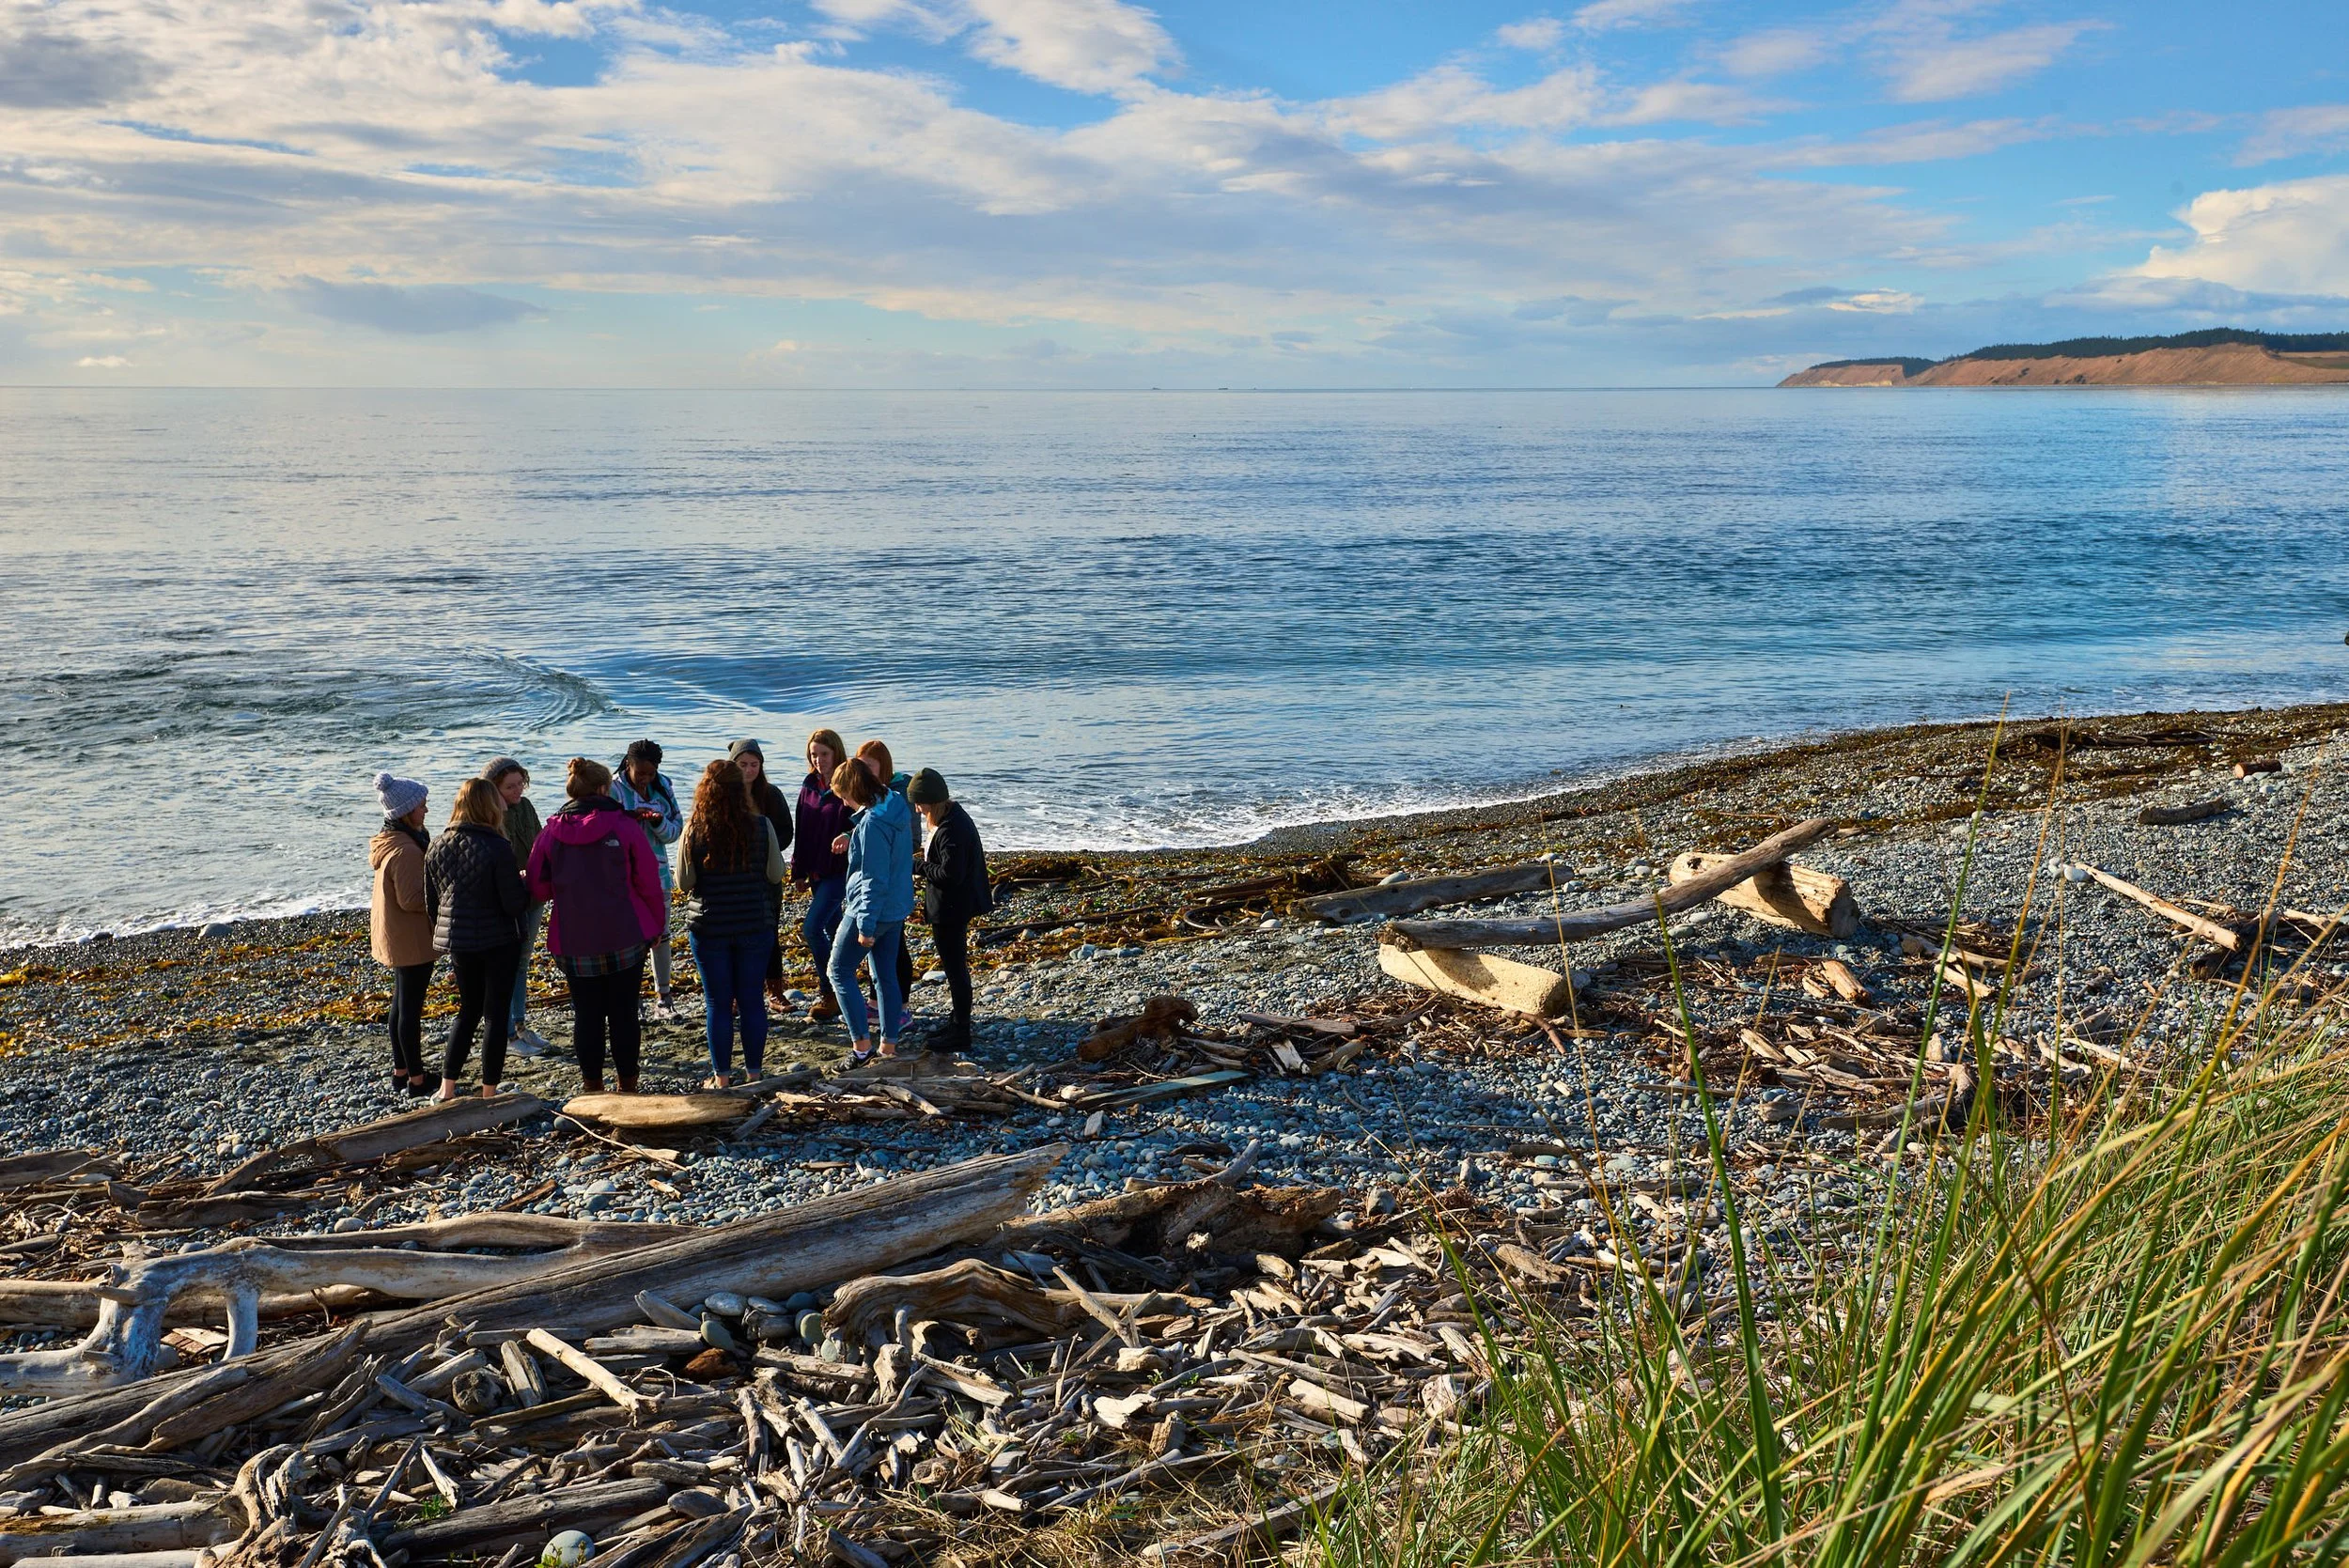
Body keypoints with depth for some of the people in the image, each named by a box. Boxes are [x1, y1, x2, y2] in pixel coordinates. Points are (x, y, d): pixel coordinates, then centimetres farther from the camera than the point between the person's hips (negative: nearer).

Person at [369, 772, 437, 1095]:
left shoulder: (387, 842, 8)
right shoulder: (406, 850, -24)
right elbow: (412, 899, -25)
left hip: (393, 937, 10)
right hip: (412, 940, -10)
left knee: (401, 1003, 18)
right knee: (411, 1007, -2)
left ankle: (400, 1070, 27)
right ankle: (416, 1078, 5)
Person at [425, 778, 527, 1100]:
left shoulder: (438, 846, 1)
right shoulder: (497, 847, -18)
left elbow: (432, 901, 9)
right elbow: (515, 904, -18)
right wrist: (523, 883, 2)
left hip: (458, 942, 6)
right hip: (498, 942, -6)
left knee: (468, 1011, 20)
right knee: (497, 1015, 6)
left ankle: (447, 1088, 18)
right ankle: (489, 1094, 9)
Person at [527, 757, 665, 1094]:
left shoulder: (551, 833, 0)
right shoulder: (623, 827, -6)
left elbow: (538, 889, 4)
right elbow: (649, 882, -4)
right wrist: (657, 924, 8)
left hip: (573, 941, 1)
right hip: (625, 938, -1)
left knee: (587, 1015, 9)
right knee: (623, 1013, 8)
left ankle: (593, 1087, 13)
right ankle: (627, 1086, 13)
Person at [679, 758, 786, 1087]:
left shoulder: (694, 832, -11)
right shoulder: (762, 827, -9)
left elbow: (684, 881, -4)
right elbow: (776, 875, -2)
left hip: (708, 927, -1)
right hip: (754, 926, 1)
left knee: (718, 1003, 8)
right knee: (752, 1000, 10)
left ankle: (721, 1077, 14)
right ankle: (754, 1073, 17)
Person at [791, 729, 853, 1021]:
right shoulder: (809, 787, 9)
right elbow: (801, 831, 13)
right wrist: (799, 871, 13)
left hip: (840, 871, -7)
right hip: (816, 872, 7)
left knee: (812, 928, -14)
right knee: (833, 930, 15)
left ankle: (828, 993, -4)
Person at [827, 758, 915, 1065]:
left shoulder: (872, 823, -24)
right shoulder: (896, 804, 4)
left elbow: (874, 880, -24)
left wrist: (866, 924, -21)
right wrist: (852, 839, 14)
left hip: (871, 910, -9)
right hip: (897, 908, 9)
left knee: (840, 972, 4)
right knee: (886, 976, 15)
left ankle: (861, 1044, 0)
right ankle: (889, 1046, 19)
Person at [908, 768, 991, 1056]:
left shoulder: (950, 829, -25)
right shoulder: (955, 816, 8)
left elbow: (950, 873, -27)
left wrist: (918, 867, -15)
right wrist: (928, 858, 4)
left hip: (950, 910, -11)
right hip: (956, 905, 11)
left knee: (954, 968, -2)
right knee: (956, 966, 20)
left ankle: (960, 1034, 6)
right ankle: (958, 1024, 32)